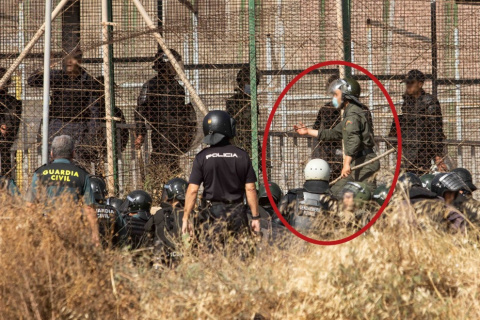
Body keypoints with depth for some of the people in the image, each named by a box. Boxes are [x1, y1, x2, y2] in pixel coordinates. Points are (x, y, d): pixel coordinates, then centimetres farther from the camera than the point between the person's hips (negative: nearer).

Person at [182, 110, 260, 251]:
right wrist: (255, 217, 7)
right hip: (237, 212, 1)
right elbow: (250, 189, 0)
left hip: (212, 213, -1)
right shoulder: (242, 155, 0)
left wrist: (185, 218, -1)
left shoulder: (203, 157, -4)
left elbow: (192, 190, -6)